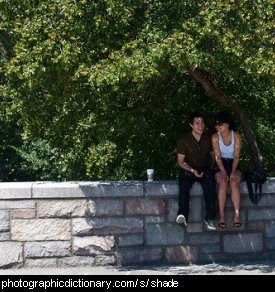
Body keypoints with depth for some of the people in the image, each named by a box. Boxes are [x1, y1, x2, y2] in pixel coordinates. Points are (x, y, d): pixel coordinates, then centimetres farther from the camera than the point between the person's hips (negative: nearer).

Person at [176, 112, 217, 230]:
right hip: (188, 169, -1)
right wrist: (192, 170, -19)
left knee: (210, 182, -34)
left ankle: (210, 217, -34)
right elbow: (180, 161, -2)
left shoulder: (208, 139, 7)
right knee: (184, 182, -37)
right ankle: (183, 214, -47)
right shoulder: (184, 140, -1)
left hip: (205, 169, 1)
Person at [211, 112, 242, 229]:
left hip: (233, 165, 0)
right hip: (220, 166, 0)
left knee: (234, 183, -30)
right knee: (223, 182, -31)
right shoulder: (215, 137, -4)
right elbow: (217, 157, -9)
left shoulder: (236, 136, -4)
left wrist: (233, 173, -21)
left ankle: (237, 215, -32)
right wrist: (223, 173, -22)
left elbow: (236, 157, -8)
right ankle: (221, 216, -31)